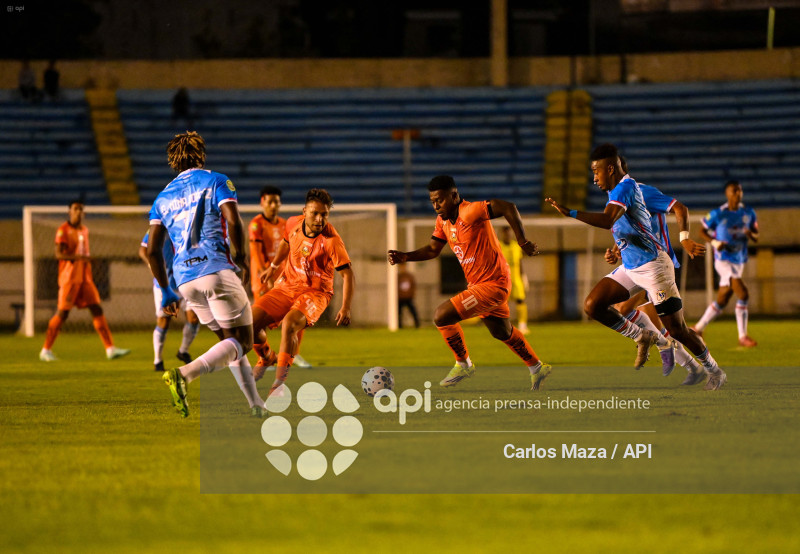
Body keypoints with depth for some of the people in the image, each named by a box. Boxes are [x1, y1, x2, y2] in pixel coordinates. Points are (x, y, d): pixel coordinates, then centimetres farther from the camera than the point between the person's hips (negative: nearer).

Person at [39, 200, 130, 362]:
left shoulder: (84, 230, 15)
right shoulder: (63, 230, -7)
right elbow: (58, 254, -16)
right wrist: (78, 257, -28)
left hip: (85, 277, 6)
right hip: (69, 278, -6)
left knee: (97, 310, -2)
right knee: (62, 313, -6)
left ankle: (110, 349, -5)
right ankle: (46, 351, 4)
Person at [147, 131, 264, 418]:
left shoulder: (163, 197, 18)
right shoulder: (216, 182, 5)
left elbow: (152, 250, 13)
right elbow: (233, 221, -12)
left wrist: (166, 291, 20)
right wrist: (240, 256, 4)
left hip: (185, 279, 6)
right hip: (216, 268, -6)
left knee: (229, 340, 17)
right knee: (242, 342, -5)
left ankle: (256, 405, 12)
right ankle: (183, 374, -27)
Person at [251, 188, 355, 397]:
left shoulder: (332, 240, -20)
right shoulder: (293, 224, -4)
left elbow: (348, 275, -17)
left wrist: (345, 308, -25)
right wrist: (273, 267, 32)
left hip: (315, 292, -5)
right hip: (287, 286, 5)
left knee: (289, 324, -35)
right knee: (250, 322, -10)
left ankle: (280, 383, -29)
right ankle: (268, 359, 23)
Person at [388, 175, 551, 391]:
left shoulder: (470, 212, -24)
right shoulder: (443, 220, 3)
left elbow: (508, 208, -31)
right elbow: (433, 249, 13)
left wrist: (523, 242, -30)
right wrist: (406, 257, -3)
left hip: (493, 285, -10)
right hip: (477, 284, 10)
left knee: (442, 316, -16)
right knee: (502, 332, 28)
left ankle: (463, 364, 5)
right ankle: (537, 369, 46)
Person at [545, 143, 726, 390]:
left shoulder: (625, 187, -19)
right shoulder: (617, 191, 11)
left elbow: (607, 220, -36)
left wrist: (570, 213, -39)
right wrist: (616, 248, 18)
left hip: (653, 266, -9)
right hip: (630, 268, 9)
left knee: (677, 330, -2)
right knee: (592, 305, -6)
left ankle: (715, 372, 17)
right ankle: (643, 337, 10)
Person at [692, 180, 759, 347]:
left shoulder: (749, 213, 5)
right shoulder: (718, 214, -9)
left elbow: (756, 238, 10)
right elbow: (703, 230, 2)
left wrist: (751, 234, -14)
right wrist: (714, 242, -17)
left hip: (739, 261, 6)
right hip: (723, 260, -6)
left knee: (721, 302, 13)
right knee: (743, 294, -19)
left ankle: (698, 329, 30)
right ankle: (743, 337, -13)